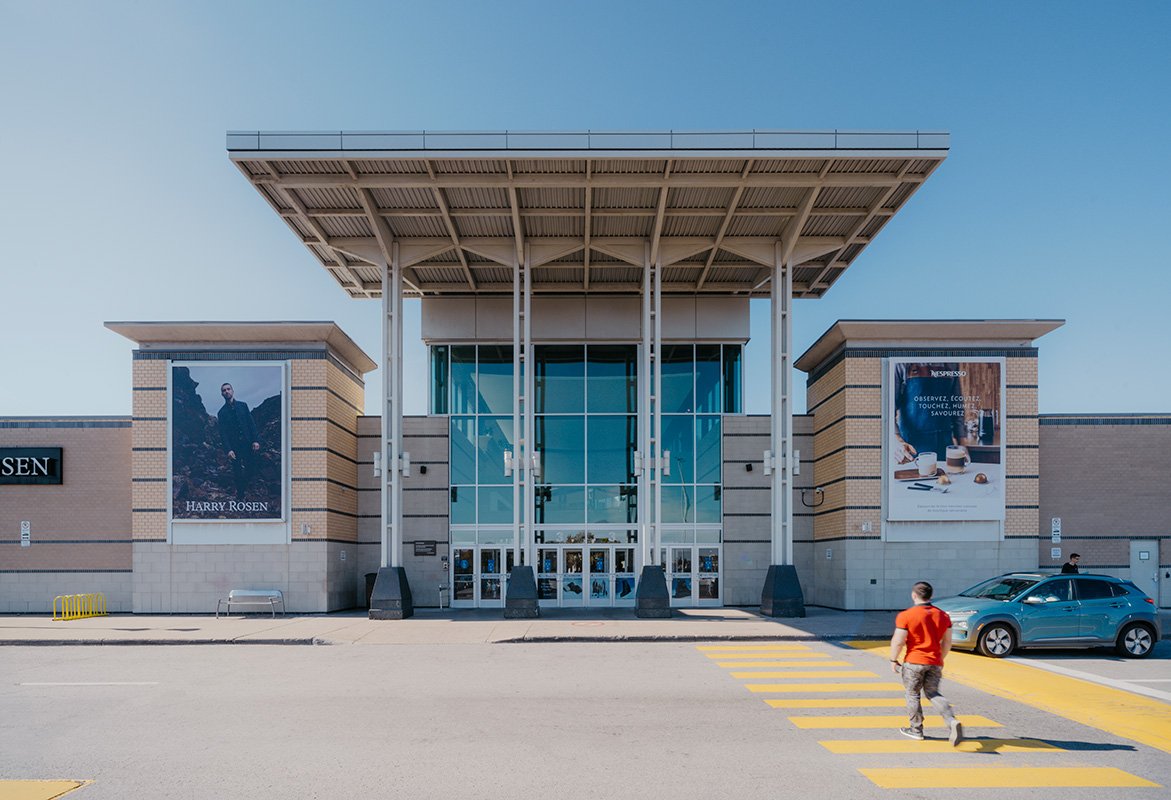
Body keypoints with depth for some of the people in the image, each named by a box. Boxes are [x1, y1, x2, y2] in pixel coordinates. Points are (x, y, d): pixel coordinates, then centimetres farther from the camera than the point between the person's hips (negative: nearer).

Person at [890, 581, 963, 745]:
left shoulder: (906, 616, -12)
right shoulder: (943, 616, 5)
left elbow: (898, 641, -13)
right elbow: (947, 642, 10)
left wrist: (893, 660, 1)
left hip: (914, 662, -5)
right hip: (935, 662, 5)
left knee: (912, 695, 11)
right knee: (933, 693, 14)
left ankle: (916, 730, 19)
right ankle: (952, 721, -7)